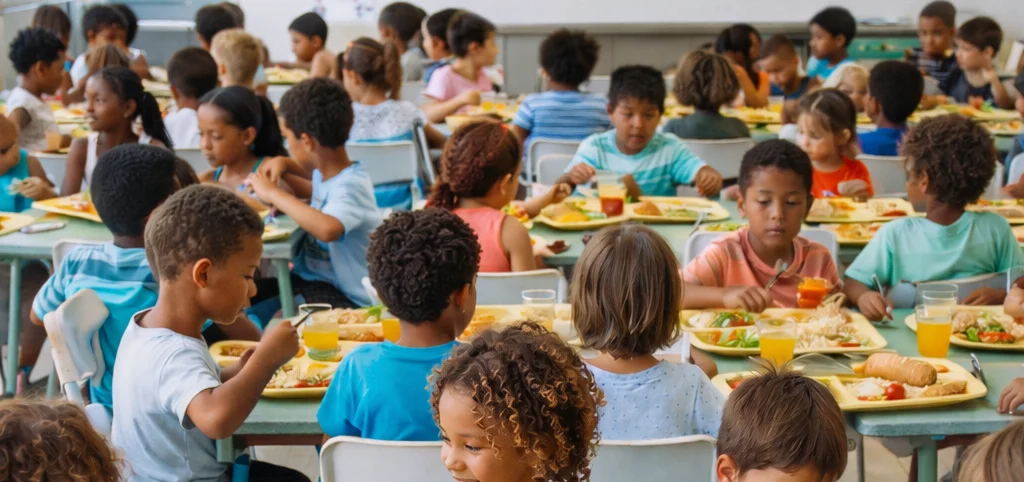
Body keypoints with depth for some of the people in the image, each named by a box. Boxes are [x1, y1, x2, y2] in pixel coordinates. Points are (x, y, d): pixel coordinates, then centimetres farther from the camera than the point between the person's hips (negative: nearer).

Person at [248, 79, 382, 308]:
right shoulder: (325, 174, 4)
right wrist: (283, 165, 9)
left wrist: (274, 194, -31)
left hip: (346, 297, -9)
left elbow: (328, 229, -45)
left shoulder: (350, 186, -23)